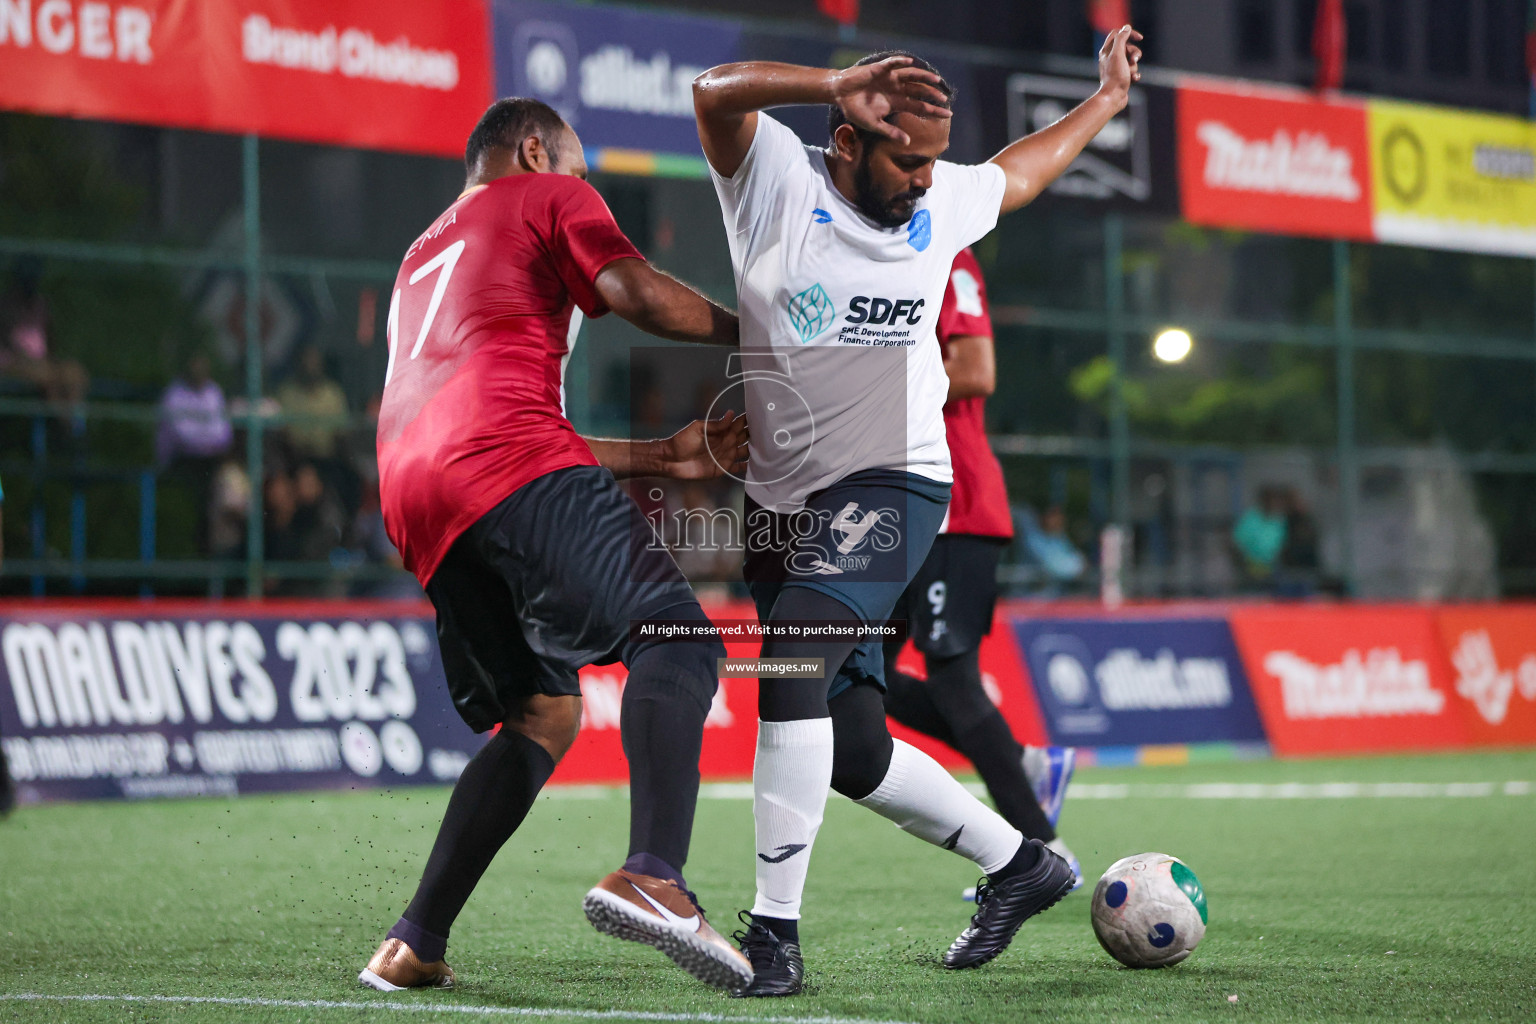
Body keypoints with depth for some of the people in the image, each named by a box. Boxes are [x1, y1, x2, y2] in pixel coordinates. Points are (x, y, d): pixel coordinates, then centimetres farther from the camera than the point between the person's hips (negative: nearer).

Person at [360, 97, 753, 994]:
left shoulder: (423, 259, 42)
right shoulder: (547, 199, 20)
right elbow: (633, 292, -1)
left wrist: (664, 456, 35)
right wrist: (747, 331, 15)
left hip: (413, 498, 8)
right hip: (509, 458, -8)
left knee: (544, 717, 17)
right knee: (677, 636, -17)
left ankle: (415, 946, 6)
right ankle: (654, 876, -42)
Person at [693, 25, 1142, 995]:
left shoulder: (944, 203, 7)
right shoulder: (777, 179, -4)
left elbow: (1018, 172, 30)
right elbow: (716, 91, -24)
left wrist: (1107, 98, 40)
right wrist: (837, 83, -35)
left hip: (890, 487, -1)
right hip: (784, 503, 1)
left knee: (792, 671, -24)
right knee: (852, 755, 5)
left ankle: (776, 928, -21)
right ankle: (1017, 862, 27)